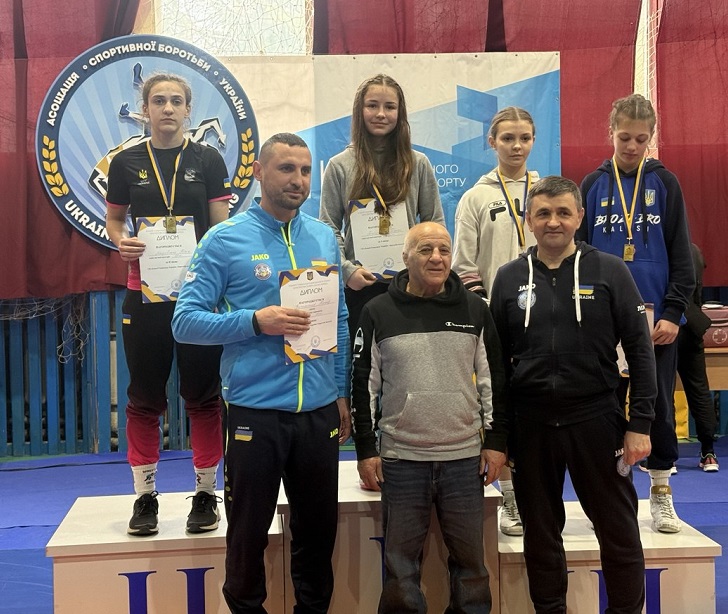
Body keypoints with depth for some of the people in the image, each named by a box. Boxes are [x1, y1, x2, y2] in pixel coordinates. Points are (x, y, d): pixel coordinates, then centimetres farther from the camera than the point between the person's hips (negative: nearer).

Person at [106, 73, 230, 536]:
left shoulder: (207, 159, 2)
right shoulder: (126, 163, 5)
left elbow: (222, 227, 1)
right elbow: (114, 220, 13)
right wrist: (121, 243, -10)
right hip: (145, 293, 1)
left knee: (203, 394, 5)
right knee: (145, 397, 7)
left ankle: (206, 493, 16)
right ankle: (145, 495, 18)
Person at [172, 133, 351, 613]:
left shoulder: (325, 238, 8)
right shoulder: (225, 240, -6)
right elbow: (185, 322, -10)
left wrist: (343, 393, 11)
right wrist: (256, 321, -21)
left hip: (320, 411, 4)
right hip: (256, 411, -4)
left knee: (319, 530, 15)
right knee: (249, 534, 9)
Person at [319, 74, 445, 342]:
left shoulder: (418, 164, 6)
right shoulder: (340, 166, 3)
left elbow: (435, 224, 8)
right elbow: (328, 229, 1)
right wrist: (346, 269, -13)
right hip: (358, 285, -1)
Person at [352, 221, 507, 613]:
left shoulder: (474, 310, 5)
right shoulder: (378, 312, 0)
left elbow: (493, 380, 9)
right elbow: (364, 385, 2)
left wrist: (496, 441, 5)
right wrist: (366, 450, -1)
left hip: (465, 457, 1)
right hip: (400, 458, -1)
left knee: (469, 556, 9)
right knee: (401, 560, 6)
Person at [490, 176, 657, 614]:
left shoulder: (610, 271, -1)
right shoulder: (509, 278, 5)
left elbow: (640, 350, -2)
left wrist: (641, 423, -7)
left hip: (596, 420, -2)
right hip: (531, 424, 2)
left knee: (619, 533, 7)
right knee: (540, 535, 12)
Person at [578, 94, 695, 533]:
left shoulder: (664, 182, 3)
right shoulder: (594, 184, 4)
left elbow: (681, 254, 2)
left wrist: (674, 312, -7)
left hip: (657, 319, 0)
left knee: (659, 405, 6)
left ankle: (662, 493, 22)